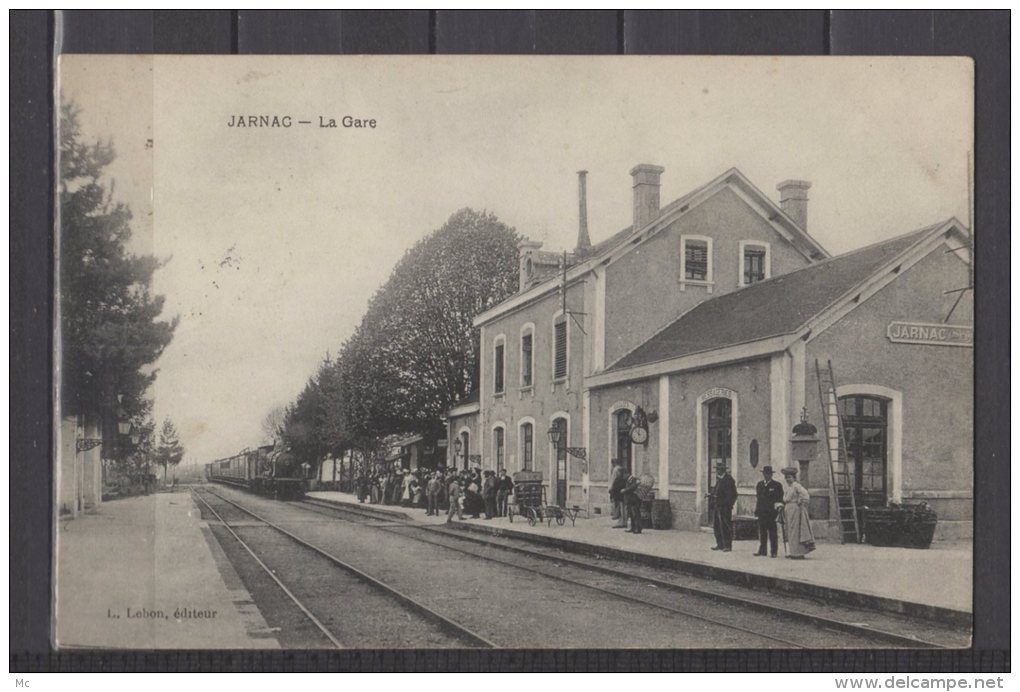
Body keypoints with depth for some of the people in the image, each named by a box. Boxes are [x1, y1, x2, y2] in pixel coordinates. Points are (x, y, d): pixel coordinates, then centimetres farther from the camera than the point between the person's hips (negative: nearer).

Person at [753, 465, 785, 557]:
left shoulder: (777, 485, 2)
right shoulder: (759, 484, 15)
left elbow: (780, 499, 0)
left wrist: (778, 508, -11)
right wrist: (756, 510, 10)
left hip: (772, 512, -4)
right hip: (762, 512, 4)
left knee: (773, 533, -1)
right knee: (762, 533, 3)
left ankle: (774, 552, 4)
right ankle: (762, 551, 7)